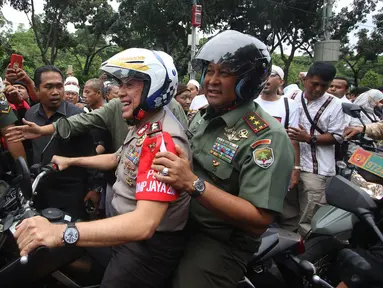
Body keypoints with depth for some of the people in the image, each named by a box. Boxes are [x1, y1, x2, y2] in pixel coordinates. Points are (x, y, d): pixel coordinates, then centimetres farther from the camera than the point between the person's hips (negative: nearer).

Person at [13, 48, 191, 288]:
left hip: (149, 245, -9)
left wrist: (61, 232, -44)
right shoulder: (142, 126, 6)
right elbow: (118, 159, 24)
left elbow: (144, 223, -37)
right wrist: (71, 161, 21)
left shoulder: (163, 139, -28)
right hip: (126, 229, 9)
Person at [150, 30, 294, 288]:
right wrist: (163, 155, -3)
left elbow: (259, 220, -26)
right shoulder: (203, 114, 5)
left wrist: (193, 184, -33)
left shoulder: (266, 137, -21)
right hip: (180, 223, 7)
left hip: (221, 242, -6)